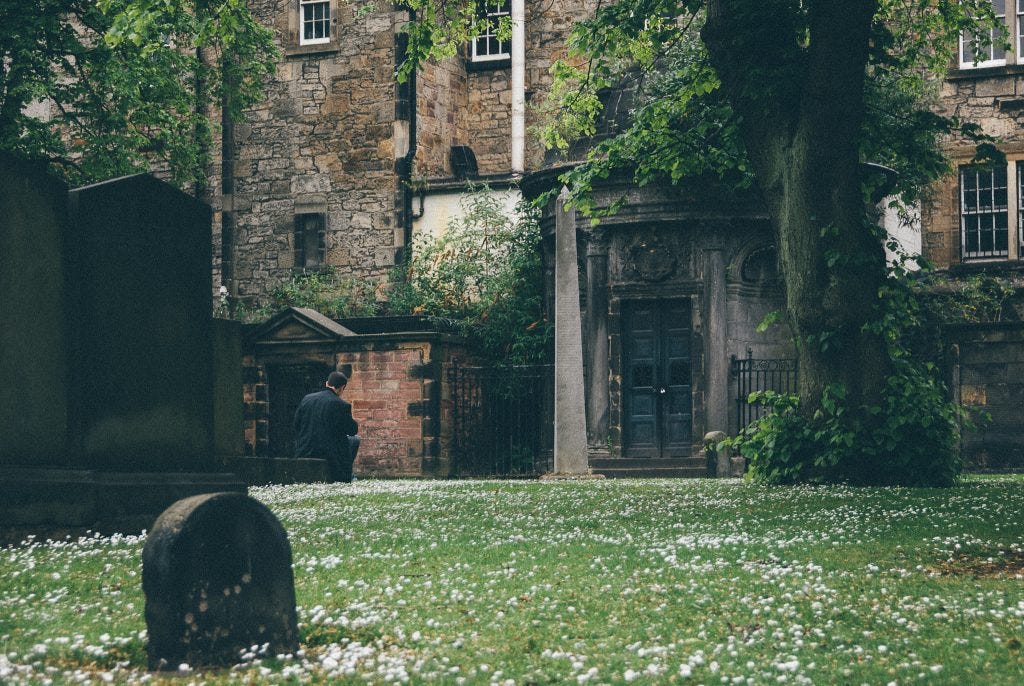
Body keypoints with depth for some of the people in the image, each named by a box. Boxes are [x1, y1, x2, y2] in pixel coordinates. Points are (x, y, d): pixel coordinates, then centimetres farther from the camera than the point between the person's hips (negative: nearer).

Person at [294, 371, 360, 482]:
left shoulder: (306, 399, 4)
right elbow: (353, 430, -5)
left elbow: (296, 425, 12)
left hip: (306, 452, 6)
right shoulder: (341, 405, -14)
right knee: (355, 440, 21)